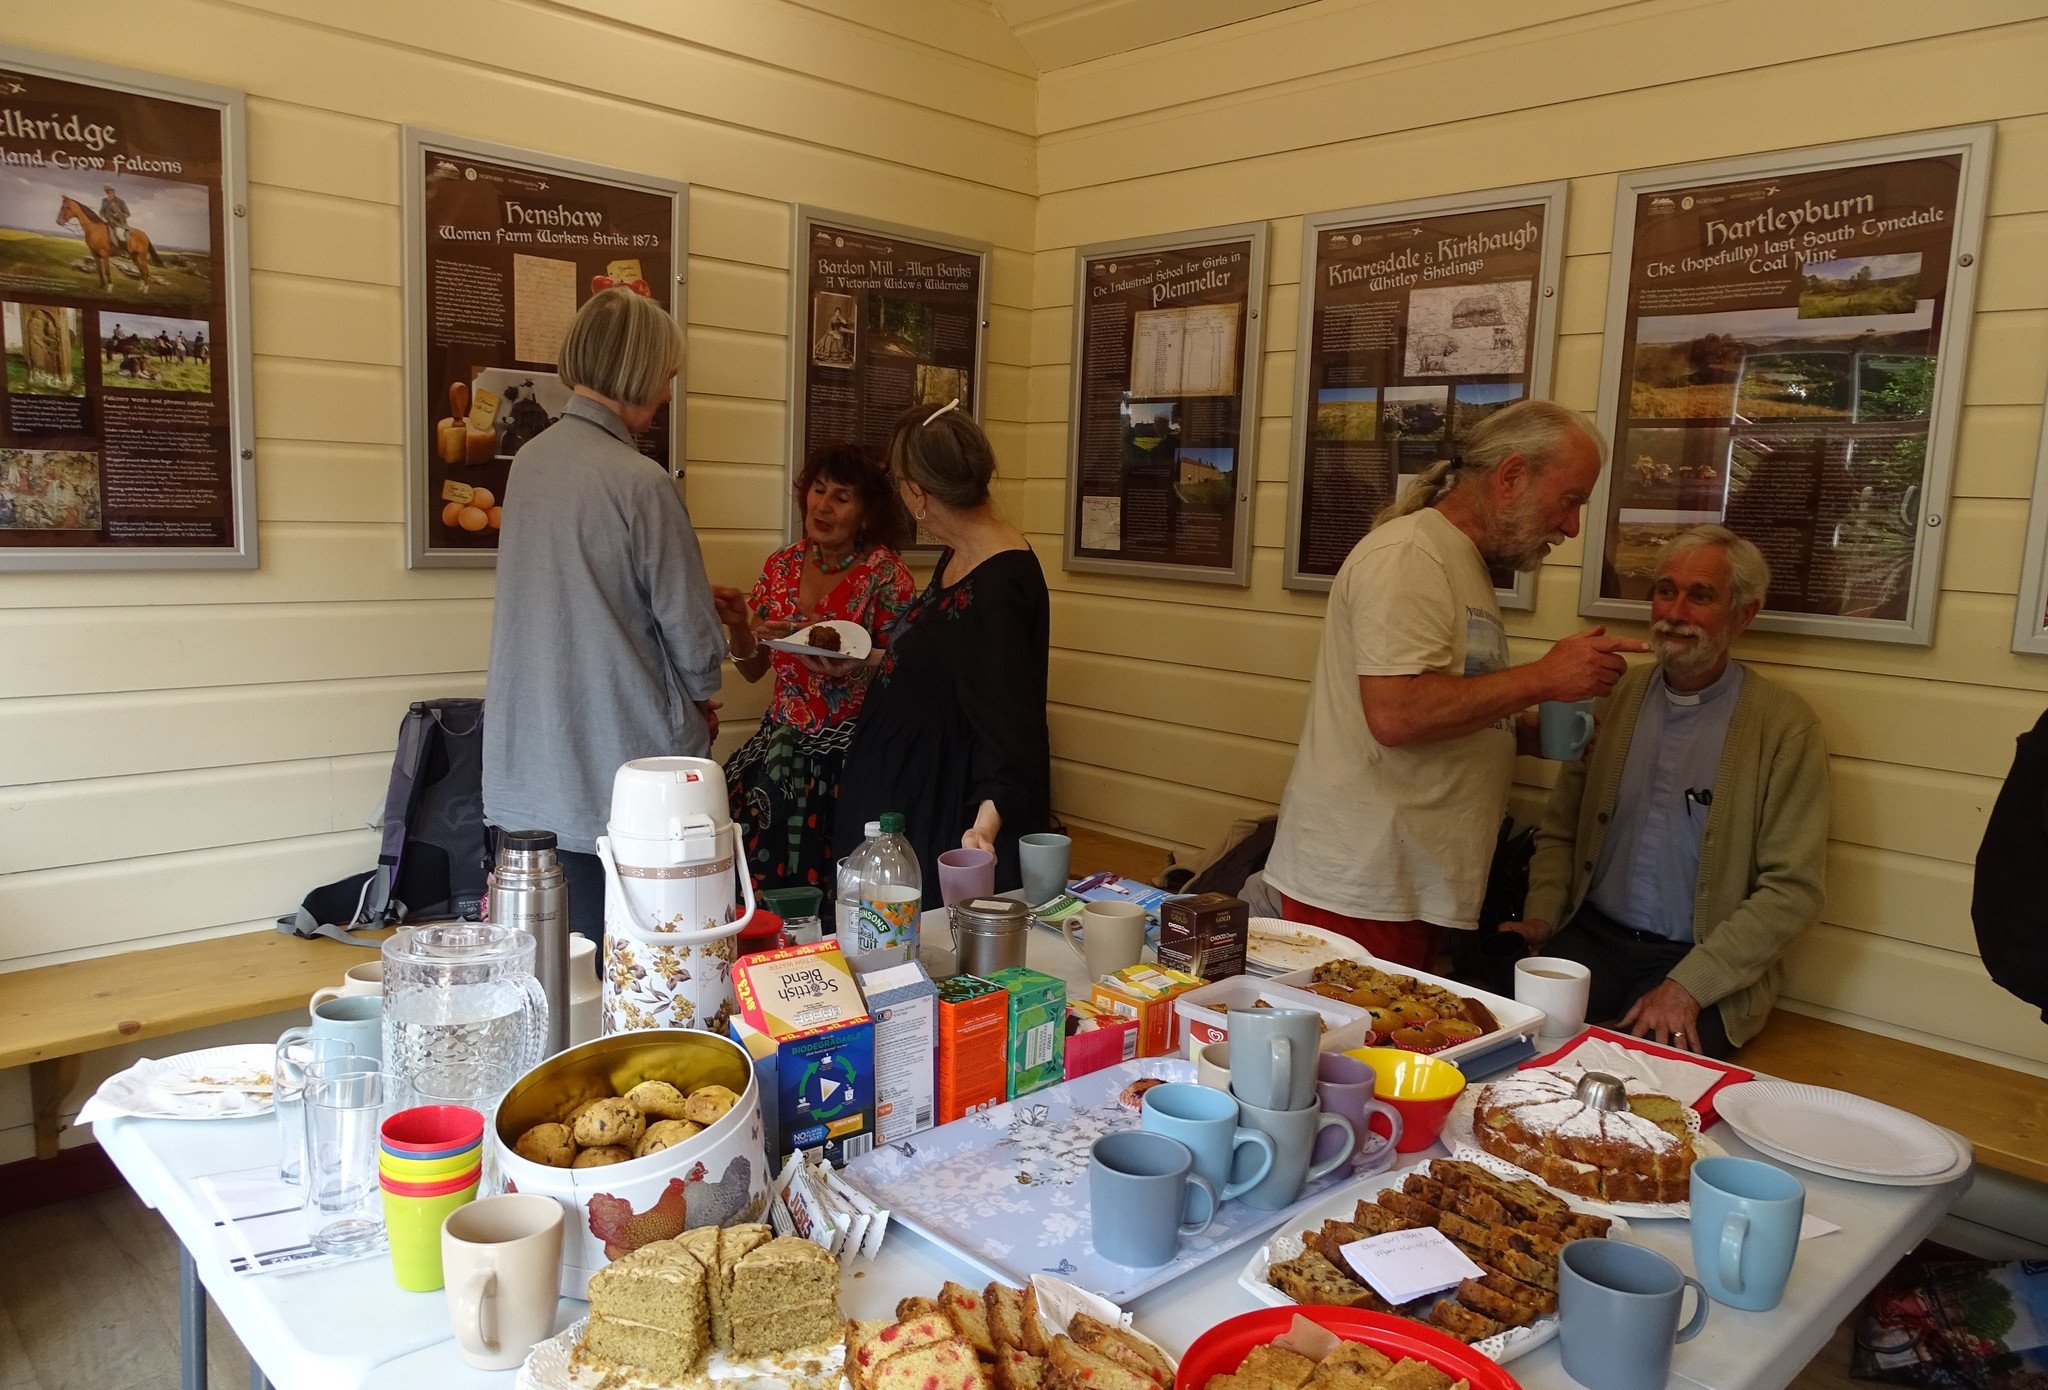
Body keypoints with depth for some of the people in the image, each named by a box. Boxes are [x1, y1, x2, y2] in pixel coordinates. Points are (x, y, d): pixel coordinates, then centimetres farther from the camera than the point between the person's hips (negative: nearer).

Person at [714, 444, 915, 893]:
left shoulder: (884, 573, -7)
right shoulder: (782, 565, 8)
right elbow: (753, 669, 12)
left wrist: (849, 665, -23)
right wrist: (737, 623, -7)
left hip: (848, 746, -5)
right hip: (782, 734, 5)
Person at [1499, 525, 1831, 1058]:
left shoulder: (1785, 725, -4)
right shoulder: (1616, 694, 7)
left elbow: (1792, 890, -7)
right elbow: (1560, 830, 14)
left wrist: (1688, 985, -16)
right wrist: (1541, 916, -4)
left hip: (1706, 965, -3)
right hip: (1593, 936, 3)